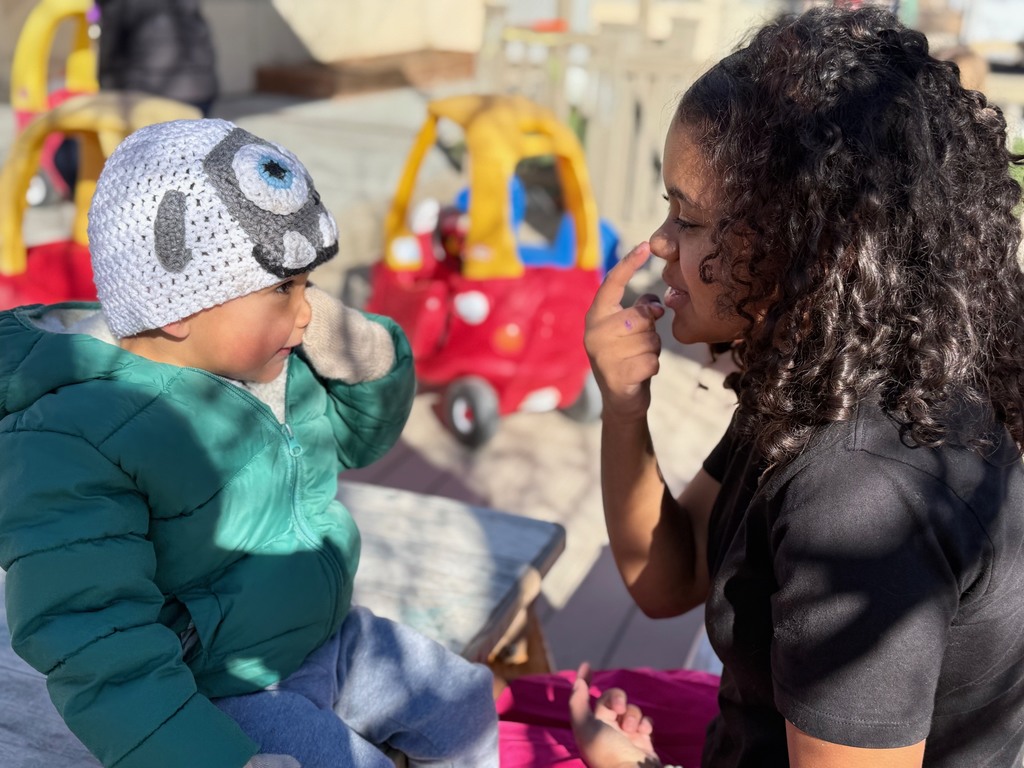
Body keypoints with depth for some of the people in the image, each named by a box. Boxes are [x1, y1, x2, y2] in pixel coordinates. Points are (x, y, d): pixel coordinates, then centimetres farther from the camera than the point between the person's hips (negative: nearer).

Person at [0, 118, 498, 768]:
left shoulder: (280, 363, -3)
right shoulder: (74, 440, -29)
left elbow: (363, 435, 13)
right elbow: (94, 644, -30)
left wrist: (348, 341, -8)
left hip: (331, 637, 8)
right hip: (216, 699, -8)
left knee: (466, 706, 16)